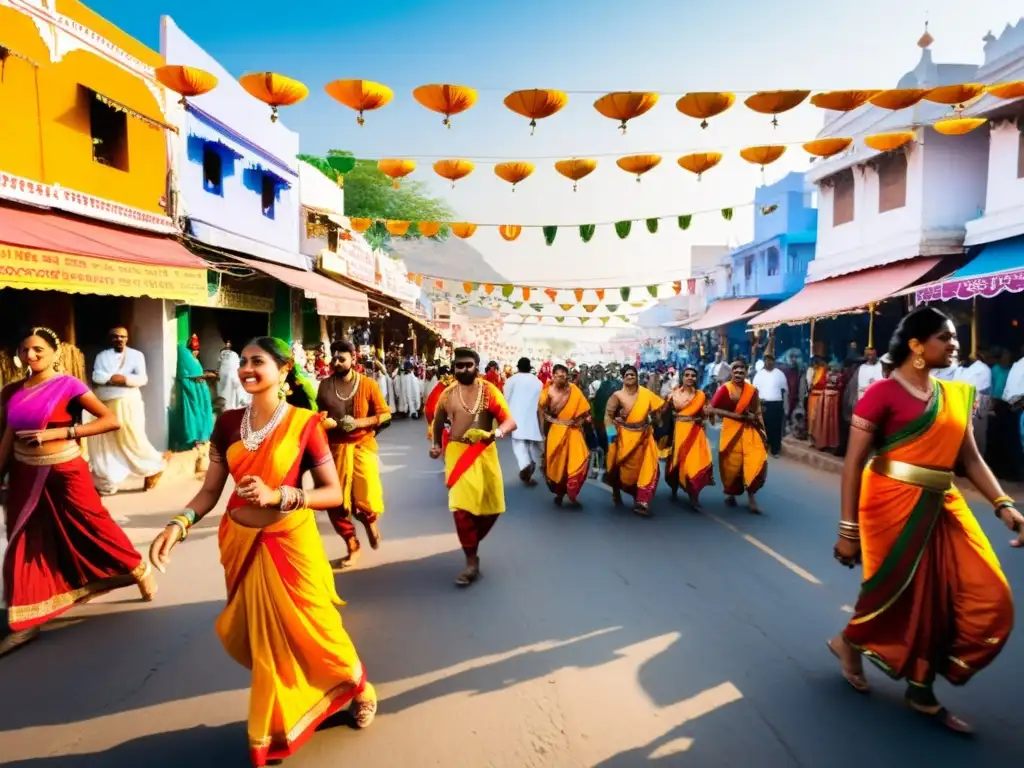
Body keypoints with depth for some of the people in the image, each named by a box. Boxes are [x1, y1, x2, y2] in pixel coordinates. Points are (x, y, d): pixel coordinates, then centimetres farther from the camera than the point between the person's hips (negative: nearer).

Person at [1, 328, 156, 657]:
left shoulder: (68, 385, -11)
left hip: (64, 473, -5)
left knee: (93, 528, 5)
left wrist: (59, 432, -22)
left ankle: (142, 573, 29)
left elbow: (111, 420, -19)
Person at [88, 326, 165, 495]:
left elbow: (142, 379, -7)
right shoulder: (102, 356, 11)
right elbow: (96, 376, -4)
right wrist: (113, 378, -17)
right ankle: (107, 483, 16)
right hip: (105, 406, 3)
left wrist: (124, 379, -20)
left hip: (127, 404, -3)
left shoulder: (136, 355, 5)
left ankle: (154, 467, 16)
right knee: (105, 444, 6)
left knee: (133, 440, -4)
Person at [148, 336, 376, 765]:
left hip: (288, 543, -4)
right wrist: (179, 524, -16)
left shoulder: (304, 423, -13)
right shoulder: (228, 424, 0)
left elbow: (334, 493, -12)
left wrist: (278, 495, -24)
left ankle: (357, 687, 39)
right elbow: (211, 490, 1)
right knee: (259, 633, 17)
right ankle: (273, 727, 42)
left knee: (308, 627, 8)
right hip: (240, 543, 4)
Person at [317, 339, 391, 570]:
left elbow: (385, 414, -4)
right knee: (336, 502, 5)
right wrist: (324, 421, -8)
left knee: (366, 501, -10)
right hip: (335, 448, 3)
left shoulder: (368, 384, -5)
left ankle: (369, 521, 28)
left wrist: (357, 423, -16)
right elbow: (319, 416, 15)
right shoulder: (325, 385, 3)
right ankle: (353, 547, 24)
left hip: (362, 447, -3)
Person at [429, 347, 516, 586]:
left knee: (491, 507, 9)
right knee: (462, 507, -9)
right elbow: (438, 422, 19)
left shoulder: (489, 391, -7)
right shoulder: (448, 394, 1)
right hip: (457, 452, 0)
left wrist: (495, 434, -34)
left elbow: (510, 421, -15)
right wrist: (435, 444, 5)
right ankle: (472, 562, 4)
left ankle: (472, 542, 39)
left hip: (484, 452, 0)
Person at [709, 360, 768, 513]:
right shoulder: (725, 389, -6)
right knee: (732, 463, 7)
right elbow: (713, 408, -11)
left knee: (757, 461, -11)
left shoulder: (752, 390, 3)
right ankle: (731, 495, 27)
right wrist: (736, 415, -14)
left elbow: (758, 412, 9)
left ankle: (751, 496, 2)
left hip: (750, 430, 2)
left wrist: (763, 431, 3)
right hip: (731, 430, -2)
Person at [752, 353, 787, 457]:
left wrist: (784, 405, 2)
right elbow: (755, 389, 4)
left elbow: (784, 390, 8)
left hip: (777, 404, 0)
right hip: (763, 404, 0)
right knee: (763, 426, 3)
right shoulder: (759, 374, 7)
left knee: (776, 427, 2)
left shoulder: (780, 374, 7)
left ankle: (775, 450, 9)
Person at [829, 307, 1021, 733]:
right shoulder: (883, 392, -12)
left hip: (941, 506, 7)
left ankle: (922, 690, 20)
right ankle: (849, 643, 38)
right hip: (894, 504, -7)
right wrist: (848, 529, -15)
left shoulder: (955, 395, 9)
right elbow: (853, 462, -13)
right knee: (900, 593, 5)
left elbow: (971, 458, 10)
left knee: (986, 597, 4)